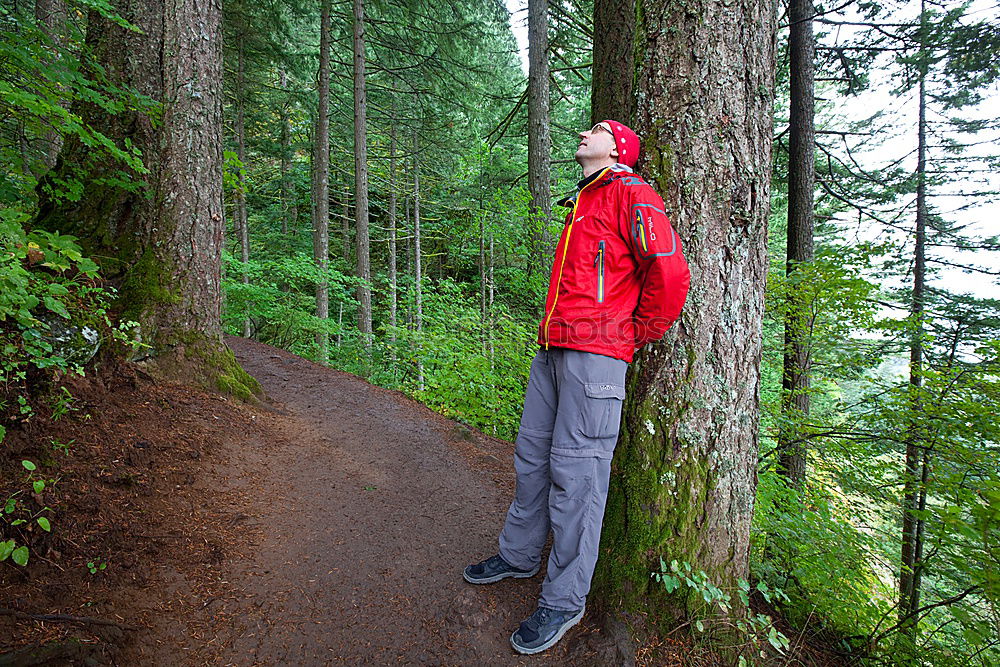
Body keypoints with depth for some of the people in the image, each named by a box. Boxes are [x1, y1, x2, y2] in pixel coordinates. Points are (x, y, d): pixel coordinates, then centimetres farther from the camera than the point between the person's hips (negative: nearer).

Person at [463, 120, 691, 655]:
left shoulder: (630, 193, -3)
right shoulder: (580, 204, 24)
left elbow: (669, 270, -14)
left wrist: (639, 333, -4)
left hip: (595, 353, -9)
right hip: (552, 349, 9)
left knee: (574, 471, -3)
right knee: (532, 455, 15)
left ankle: (564, 600, 11)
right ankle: (519, 555, 34)